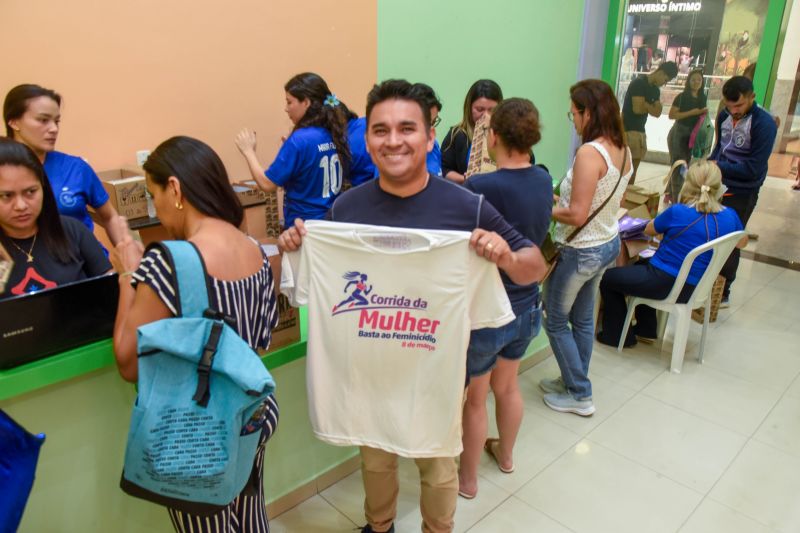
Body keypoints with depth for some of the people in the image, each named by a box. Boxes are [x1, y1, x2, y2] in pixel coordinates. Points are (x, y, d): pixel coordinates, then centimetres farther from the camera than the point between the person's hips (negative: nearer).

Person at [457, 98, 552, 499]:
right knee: (507, 386, 27)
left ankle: (467, 479, 35)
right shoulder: (543, 181, -5)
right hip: (527, 308, 6)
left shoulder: (480, 188, -26)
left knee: (474, 399, 15)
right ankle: (506, 454, 50)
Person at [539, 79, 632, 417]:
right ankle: (574, 382, 36)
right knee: (582, 318, 21)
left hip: (581, 251, -9)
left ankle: (579, 396, 18)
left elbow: (577, 215, -27)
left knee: (555, 319, 9)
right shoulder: (623, 150, 2)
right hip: (609, 244, 9)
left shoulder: (589, 153, -26)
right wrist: (562, 200, 11)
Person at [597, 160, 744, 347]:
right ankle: (646, 330, 41)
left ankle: (616, 336, 24)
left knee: (607, 277, 12)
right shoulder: (729, 216, -7)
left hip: (665, 286, -7)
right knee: (642, 263, 35)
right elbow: (741, 242, 15)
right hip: (693, 288, 7)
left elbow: (649, 230, -1)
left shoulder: (677, 212, -22)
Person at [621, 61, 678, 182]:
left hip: (640, 131, 9)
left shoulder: (655, 90, 15)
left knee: (633, 169, 8)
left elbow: (657, 113, 7)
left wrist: (645, 104, -10)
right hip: (628, 130, -9)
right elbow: (637, 109, -19)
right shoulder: (639, 83, -11)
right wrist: (650, 107, 0)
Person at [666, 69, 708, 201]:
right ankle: (676, 199, -5)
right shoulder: (682, 97, -8)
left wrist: (704, 113, 1)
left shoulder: (702, 98, 9)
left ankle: (669, 193, 26)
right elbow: (671, 115, -17)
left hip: (692, 136, 7)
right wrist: (691, 113, -20)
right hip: (678, 134, -7)